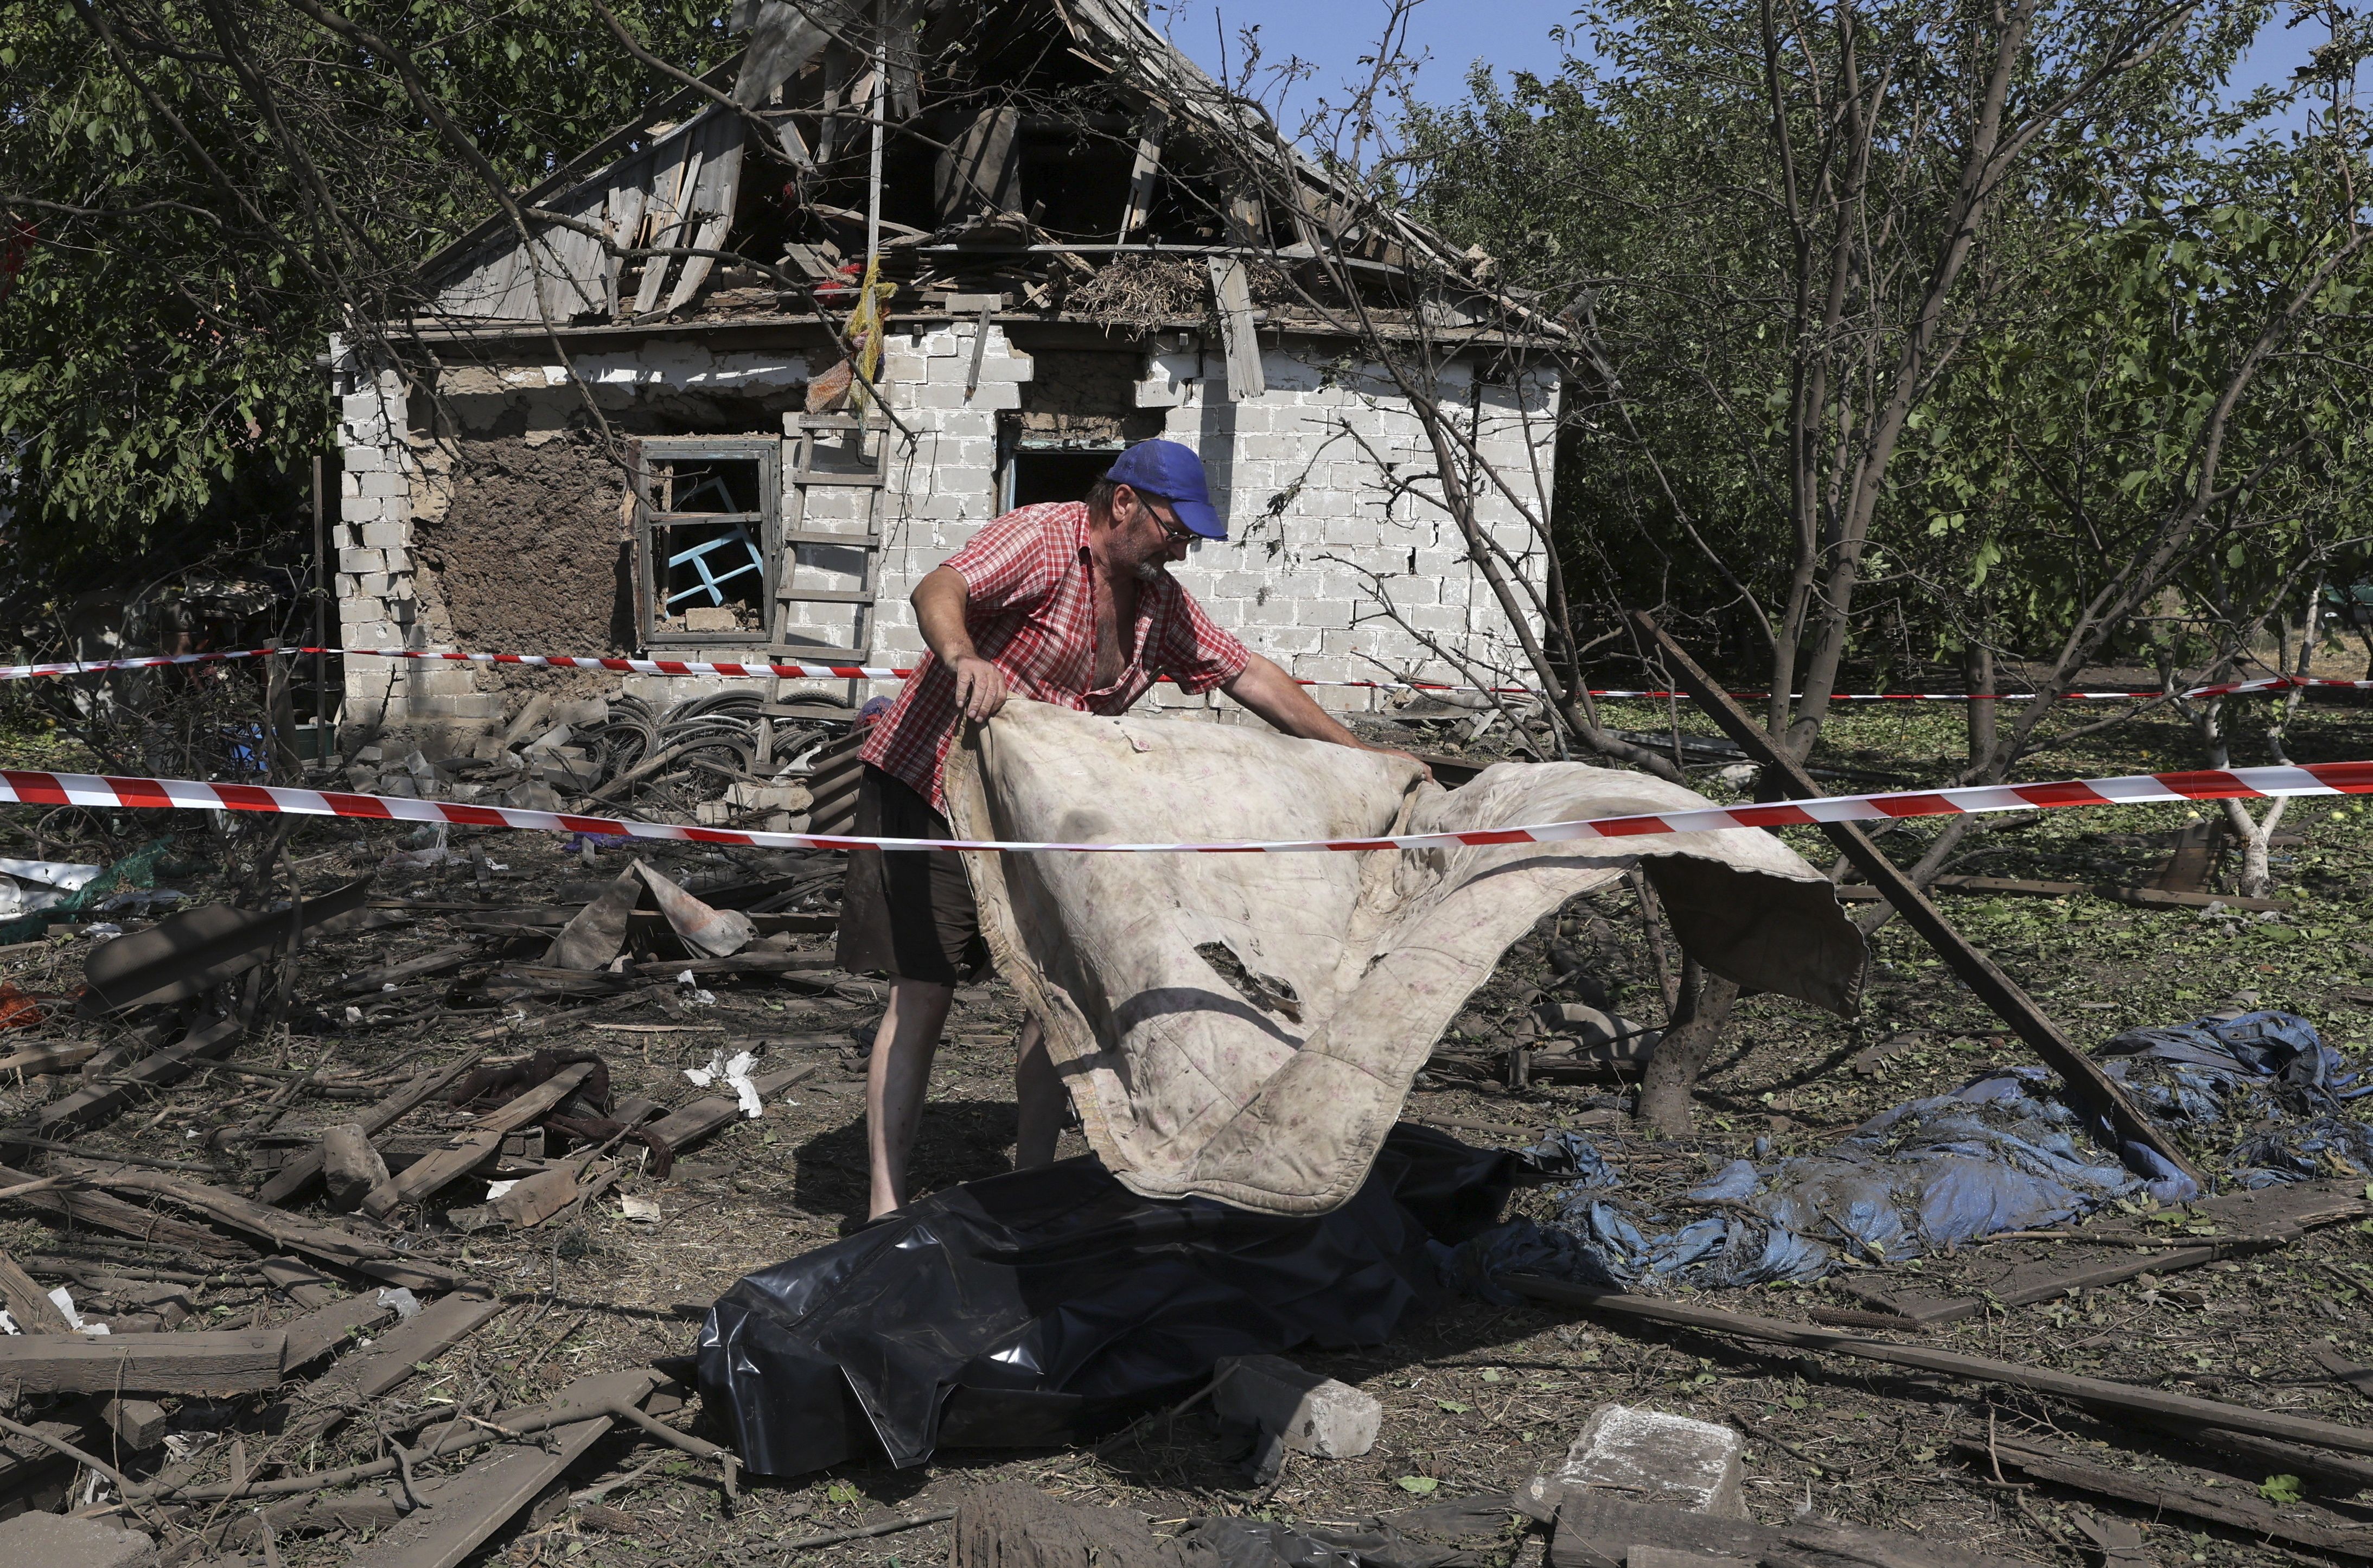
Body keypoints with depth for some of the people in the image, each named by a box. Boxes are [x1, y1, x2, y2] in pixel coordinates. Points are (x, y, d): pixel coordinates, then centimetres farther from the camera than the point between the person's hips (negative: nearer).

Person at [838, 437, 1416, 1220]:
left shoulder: (1159, 600, 7)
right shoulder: (1042, 538, -16)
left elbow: (1250, 676, 12)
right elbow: (937, 590, -33)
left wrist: (1360, 754, 9)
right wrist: (963, 657, -56)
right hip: (932, 790, -7)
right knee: (922, 995, -8)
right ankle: (887, 1211, -3)